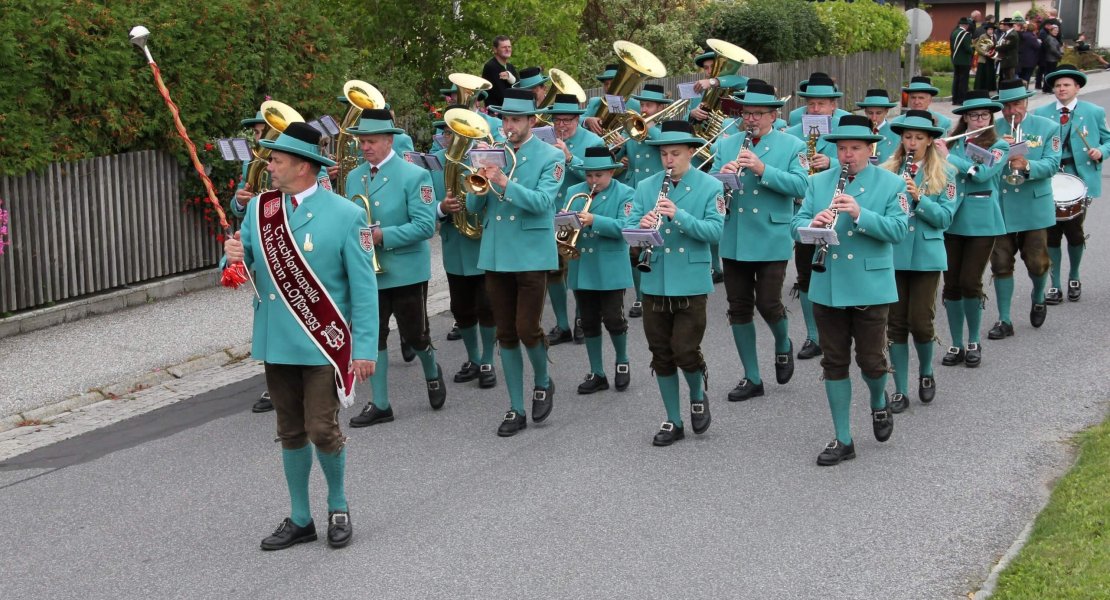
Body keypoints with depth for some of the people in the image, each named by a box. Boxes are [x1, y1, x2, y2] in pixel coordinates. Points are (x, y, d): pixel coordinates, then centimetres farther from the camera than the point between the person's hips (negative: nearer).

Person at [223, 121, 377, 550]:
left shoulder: (344, 215, -9)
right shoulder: (259, 208, 5)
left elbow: (364, 287, -9)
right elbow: (245, 269, 11)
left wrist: (365, 348, -12)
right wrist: (234, 254, -13)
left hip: (324, 343, -5)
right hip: (275, 342, 5)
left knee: (322, 430, -5)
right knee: (290, 433, 13)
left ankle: (338, 506, 21)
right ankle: (300, 519, 26)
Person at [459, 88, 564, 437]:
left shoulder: (550, 157, -3)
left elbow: (542, 201, -18)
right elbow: (473, 206, 7)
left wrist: (504, 183, -28)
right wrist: (480, 183, -13)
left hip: (531, 256, -4)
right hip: (495, 255, 5)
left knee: (527, 330, -8)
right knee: (506, 335, 7)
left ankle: (543, 383, 21)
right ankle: (516, 409, 16)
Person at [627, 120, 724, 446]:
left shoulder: (710, 187, -2)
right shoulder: (646, 187, 6)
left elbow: (714, 231, -13)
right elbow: (629, 228, 1)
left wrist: (678, 215, -25)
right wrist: (641, 225, -21)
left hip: (691, 282, -3)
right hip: (655, 282, 3)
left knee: (685, 351, -9)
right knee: (661, 355, 9)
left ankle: (698, 397, 23)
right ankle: (673, 421, 21)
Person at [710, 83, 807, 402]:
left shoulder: (792, 146, 0)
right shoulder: (726, 145, 10)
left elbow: (799, 186, -14)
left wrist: (762, 168, -25)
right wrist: (722, 175, -18)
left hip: (772, 240, -4)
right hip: (733, 240, 4)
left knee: (767, 303, -6)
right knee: (739, 308, 7)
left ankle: (783, 345, 29)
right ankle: (752, 378, 18)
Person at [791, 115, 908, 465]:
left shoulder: (890, 184, -1)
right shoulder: (819, 183, 7)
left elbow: (898, 230, -12)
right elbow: (797, 226, 2)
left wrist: (860, 214, -25)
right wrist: (813, 223, -21)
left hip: (871, 288, -3)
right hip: (827, 288, 3)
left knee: (870, 360, 2)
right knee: (834, 362, 7)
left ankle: (879, 403, 37)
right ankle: (843, 441, 16)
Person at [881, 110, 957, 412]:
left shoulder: (943, 173, 1)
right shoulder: (888, 170, 6)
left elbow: (945, 217, -5)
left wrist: (919, 198, -19)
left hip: (926, 255, -2)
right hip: (893, 254, 2)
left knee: (920, 321, -3)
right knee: (896, 322, 3)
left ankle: (926, 374, 26)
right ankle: (900, 391, 11)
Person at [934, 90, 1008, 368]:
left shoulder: (999, 146, 1)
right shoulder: (952, 144, 9)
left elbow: (982, 173, -16)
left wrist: (948, 156, -14)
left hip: (981, 222, -3)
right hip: (951, 220, 3)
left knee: (969, 283, -8)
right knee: (951, 284, 2)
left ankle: (973, 343, 11)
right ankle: (956, 345, 15)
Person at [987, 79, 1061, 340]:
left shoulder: (1047, 128, 2)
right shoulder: (992, 129, 5)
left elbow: (1052, 164, -9)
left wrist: (1026, 166, -29)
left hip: (1034, 207, -1)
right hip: (999, 207, 1)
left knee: (1037, 262, 3)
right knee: (1001, 264, 3)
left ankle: (1038, 299, 35)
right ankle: (1004, 320, 12)